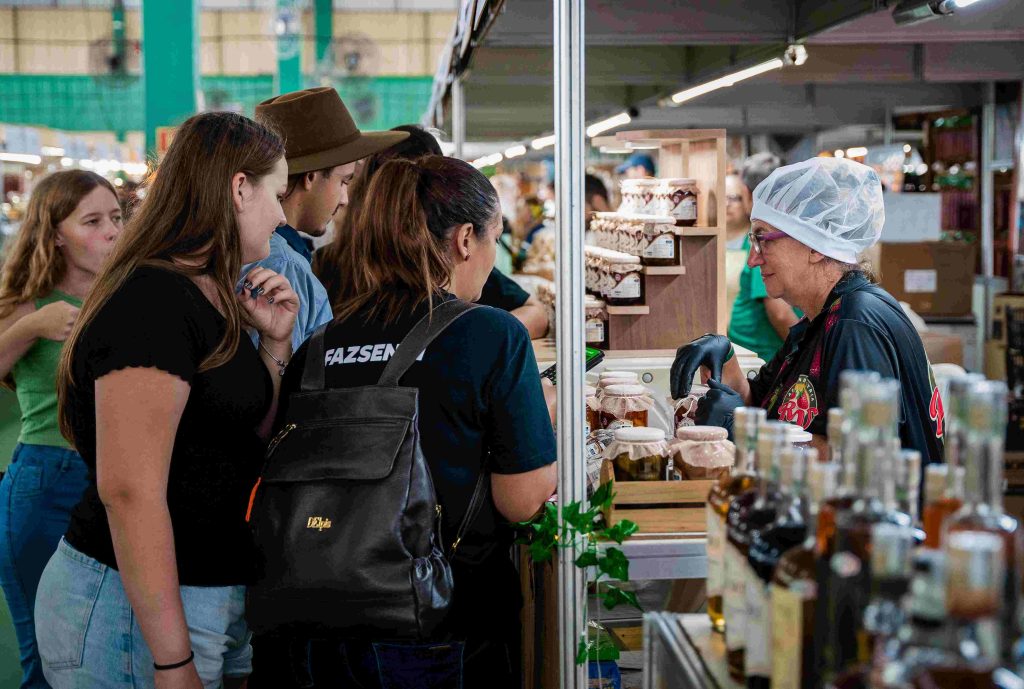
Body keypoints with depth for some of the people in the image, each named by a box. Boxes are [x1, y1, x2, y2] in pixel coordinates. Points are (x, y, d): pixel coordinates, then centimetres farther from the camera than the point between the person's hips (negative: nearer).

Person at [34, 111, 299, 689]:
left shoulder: (205, 297, 10)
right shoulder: (154, 301, -19)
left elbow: (249, 446, 19)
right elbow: (129, 490, -25)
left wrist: (275, 343, 4)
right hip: (132, 615, -9)